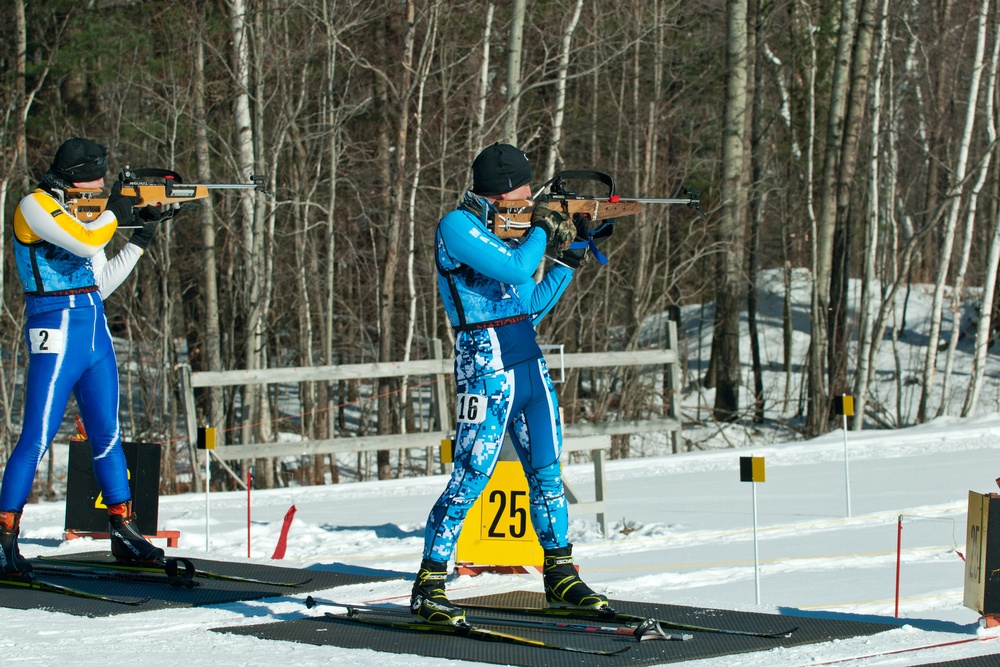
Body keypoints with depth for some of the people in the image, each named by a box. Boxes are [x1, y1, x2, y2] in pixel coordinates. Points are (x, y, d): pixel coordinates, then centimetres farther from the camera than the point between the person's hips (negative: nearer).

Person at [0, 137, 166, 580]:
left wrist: (140, 240, 12)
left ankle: (123, 531, 18)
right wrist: (114, 213, -5)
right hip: (56, 334, -8)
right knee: (37, 438, -10)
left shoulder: (81, 211, 16)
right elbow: (87, 243, -22)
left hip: (95, 332, 8)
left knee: (107, 436, 11)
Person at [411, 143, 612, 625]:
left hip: (527, 362, 8)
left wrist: (570, 260, 18)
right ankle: (428, 587, -3)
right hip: (487, 363, -8)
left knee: (546, 472, 10)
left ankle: (560, 577, 20)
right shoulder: (458, 226, -9)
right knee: (471, 476, -9)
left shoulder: (501, 230, 16)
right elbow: (516, 268, -21)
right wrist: (541, 231, -3)